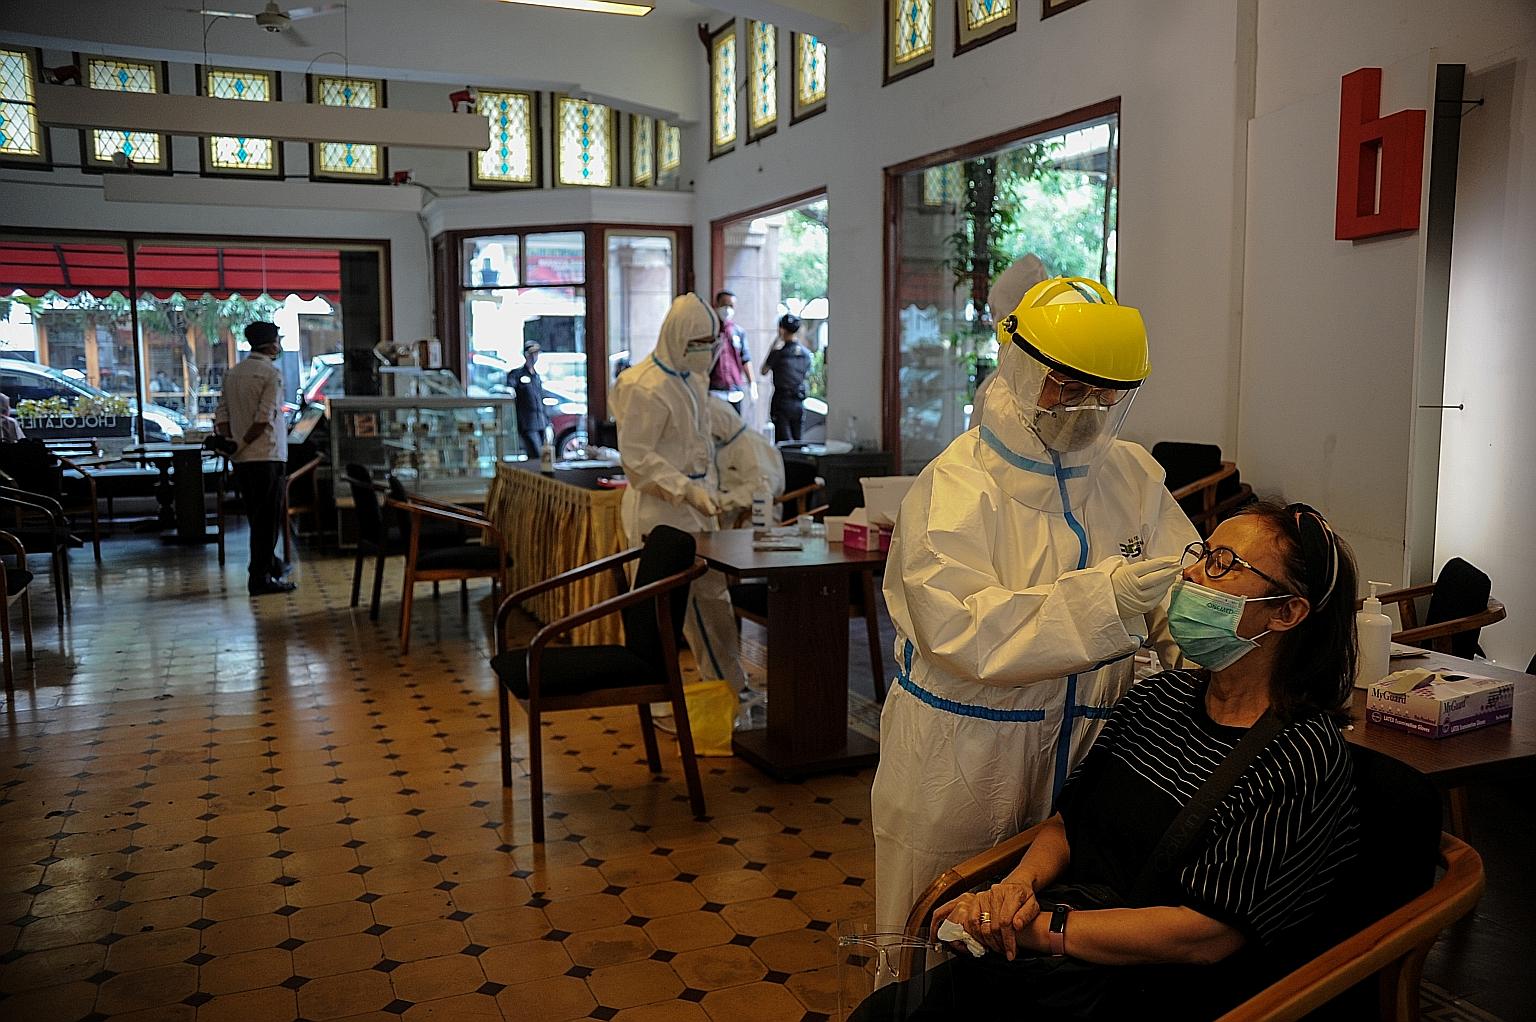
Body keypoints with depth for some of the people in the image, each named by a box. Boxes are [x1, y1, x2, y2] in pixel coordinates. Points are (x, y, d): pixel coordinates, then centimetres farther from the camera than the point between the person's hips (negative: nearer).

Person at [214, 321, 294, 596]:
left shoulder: (232, 374, 11)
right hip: (267, 455, -7)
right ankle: (260, 578, 0)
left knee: (257, 517, 18)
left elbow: (221, 416, 7)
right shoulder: (272, 373, -10)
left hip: (242, 460, 7)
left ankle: (269, 563, 33)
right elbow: (264, 418, -18)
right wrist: (241, 445, -9)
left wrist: (230, 441, 2)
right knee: (268, 519, -1)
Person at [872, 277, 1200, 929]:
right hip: (963, 755, -4)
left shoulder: (1132, 475, 6)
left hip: (1084, 750, 5)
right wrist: (1103, 595, -32)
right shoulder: (955, 485, -13)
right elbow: (958, 630, -24)